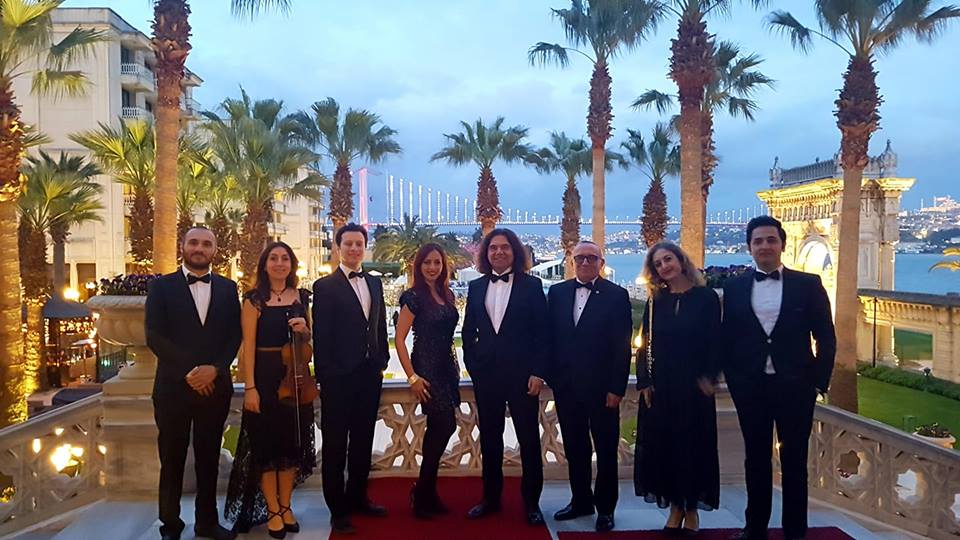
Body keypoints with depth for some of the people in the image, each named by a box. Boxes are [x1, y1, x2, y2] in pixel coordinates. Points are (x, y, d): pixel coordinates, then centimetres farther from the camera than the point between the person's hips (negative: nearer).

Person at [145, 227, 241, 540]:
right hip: (173, 387, -2)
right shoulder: (162, 286, 1)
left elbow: (235, 336, 3)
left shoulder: (227, 288, 8)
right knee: (172, 459, 7)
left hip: (215, 385, 2)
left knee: (209, 458, 11)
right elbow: (154, 336, -7)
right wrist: (188, 372, -14)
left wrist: (214, 368, -13)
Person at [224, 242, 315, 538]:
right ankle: (272, 511, 18)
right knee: (266, 445, 5)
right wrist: (249, 387, -15)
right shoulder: (254, 300, -5)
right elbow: (248, 345, -9)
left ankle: (286, 506, 26)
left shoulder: (301, 297, 8)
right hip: (265, 378, -4)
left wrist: (304, 330, -7)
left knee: (293, 443, 11)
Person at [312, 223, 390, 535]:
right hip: (339, 377, -5)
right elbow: (321, 336, -10)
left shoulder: (375, 283, 11)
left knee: (363, 441, 15)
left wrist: (382, 361, 8)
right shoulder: (325, 287, -6)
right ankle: (337, 509, 16)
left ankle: (357, 497, 30)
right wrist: (324, 376, -12)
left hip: (370, 374, 6)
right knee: (335, 444, 6)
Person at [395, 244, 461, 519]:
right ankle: (422, 495, 6)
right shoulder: (414, 297, -9)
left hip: (447, 367, 7)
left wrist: (455, 367, 10)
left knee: (438, 428, 11)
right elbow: (399, 339, -12)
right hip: (427, 369, -7)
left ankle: (426, 493, 23)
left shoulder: (447, 295, 10)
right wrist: (412, 377, -16)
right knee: (445, 425, -9)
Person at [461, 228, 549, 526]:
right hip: (485, 373, 3)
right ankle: (491, 498, 25)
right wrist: (472, 365, 3)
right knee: (489, 438, 12)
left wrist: (538, 372, -10)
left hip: (522, 374, -3)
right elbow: (468, 331, 12)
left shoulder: (531, 285, -1)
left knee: (529, 439, 4)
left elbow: (542, 332, -4)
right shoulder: (476, 286, 8)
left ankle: (531, 501, 17)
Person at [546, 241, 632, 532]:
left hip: (601, 387, -3)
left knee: (606, 450, 8)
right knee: (574, 448, 13)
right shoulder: (557, 292, 6)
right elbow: (549, 336, 7)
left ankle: (605, 508, 22)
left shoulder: (616, 295, -5)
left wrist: (617, 388, -11)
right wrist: (552, 376, 2)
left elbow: (622, 346, -7)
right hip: (566, 385, 3)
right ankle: (581, 500, 28)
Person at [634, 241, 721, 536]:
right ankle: (675, 506, 17)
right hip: (659, 385, 2)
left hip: (694, 385, -2)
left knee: (693, 444, 5)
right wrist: (644, 382, -3)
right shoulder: (655, 301, 6)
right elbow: (645, 344, 4)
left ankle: (692, 507, 19)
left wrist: (708, 378, -10)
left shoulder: (706, 297, -1)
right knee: (662, 444, 4)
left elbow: (715, 343, -2)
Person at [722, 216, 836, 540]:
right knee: (756, 459, 12)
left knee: (794, 460, 8)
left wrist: (819, 381, -4)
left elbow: (826, 337, 1)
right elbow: (728, 339, 5)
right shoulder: (734, 288, 3)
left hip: (795, 386, -1)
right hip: (751, 387, 1)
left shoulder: (808, 284, 0)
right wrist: (733, 381, -1)